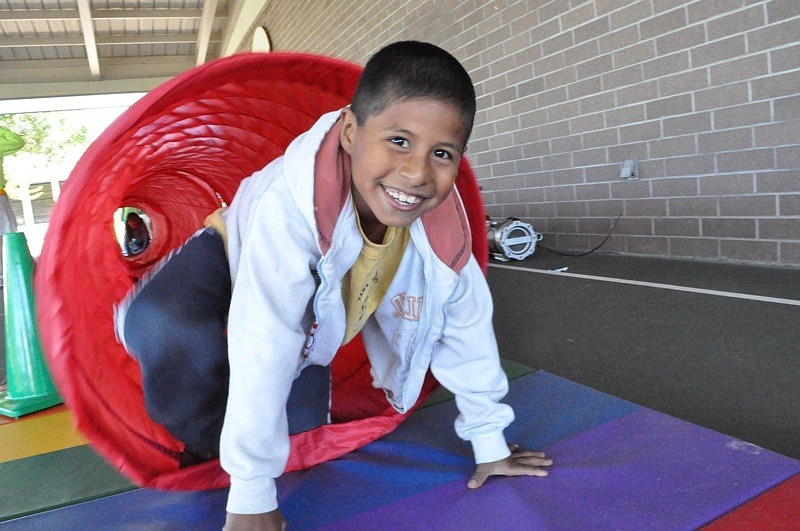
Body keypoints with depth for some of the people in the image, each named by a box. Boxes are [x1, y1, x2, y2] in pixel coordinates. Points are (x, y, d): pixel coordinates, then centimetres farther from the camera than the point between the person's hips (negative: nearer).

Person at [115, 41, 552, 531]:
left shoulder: (444, 230, -28)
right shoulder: (290, 207, -44)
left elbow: (467, 330, -13)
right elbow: (264, 355, -42)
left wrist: (490, 443, -4)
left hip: (316, 309, 5)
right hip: (234, 256, -4)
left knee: (304, 414, -2)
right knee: (164, 328, -33)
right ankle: (206, 446, -4)